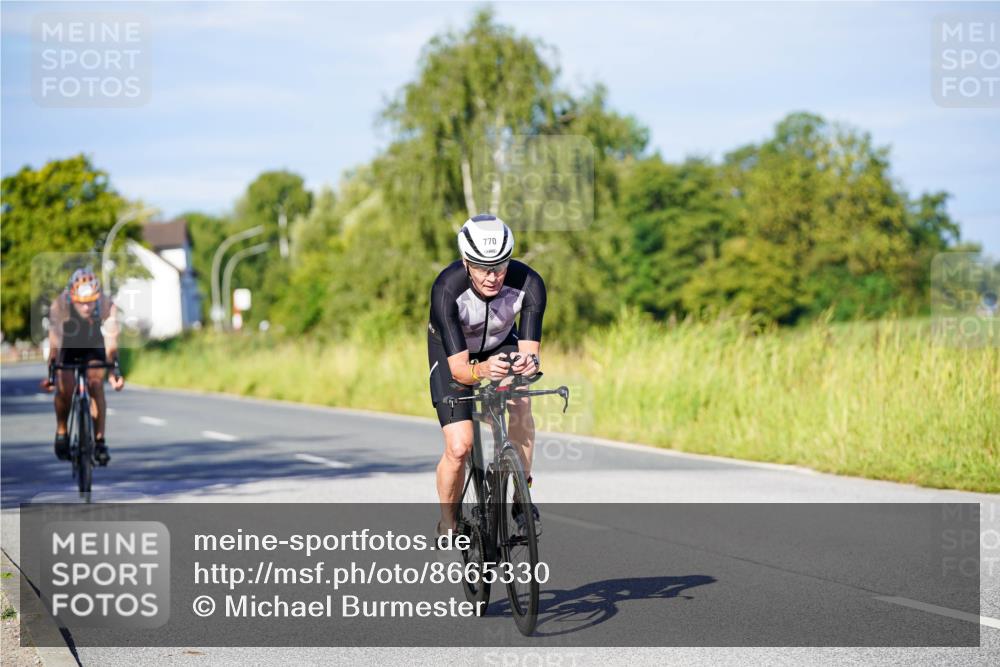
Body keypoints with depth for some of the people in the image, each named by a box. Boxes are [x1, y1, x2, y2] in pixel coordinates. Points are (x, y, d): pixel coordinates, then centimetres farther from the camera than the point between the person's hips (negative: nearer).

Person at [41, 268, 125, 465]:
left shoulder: (107, 307, -34)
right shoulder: (59, 307, -35)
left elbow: (111, 343, -37)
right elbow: (54, 343, -37)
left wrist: (115, 371, -48)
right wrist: (50, 373, -44)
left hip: (94, 347, 0)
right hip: (68, 346, 0)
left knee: (96, 385, -20)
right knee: (64, 389, -16)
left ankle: (100, 441, -13)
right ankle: (61, 432, 11)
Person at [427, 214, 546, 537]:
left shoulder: (528, 283, -33)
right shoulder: (447, 289, -38)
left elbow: (529, 350, -33)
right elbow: (458, 368, -39)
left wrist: (528, 362, -57)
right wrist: (481, 371, -61)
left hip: (502, 343, 2)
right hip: (451, 348, -2)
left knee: (521, 407, -28)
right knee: (459, 447, -15)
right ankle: (447, 524, 10)